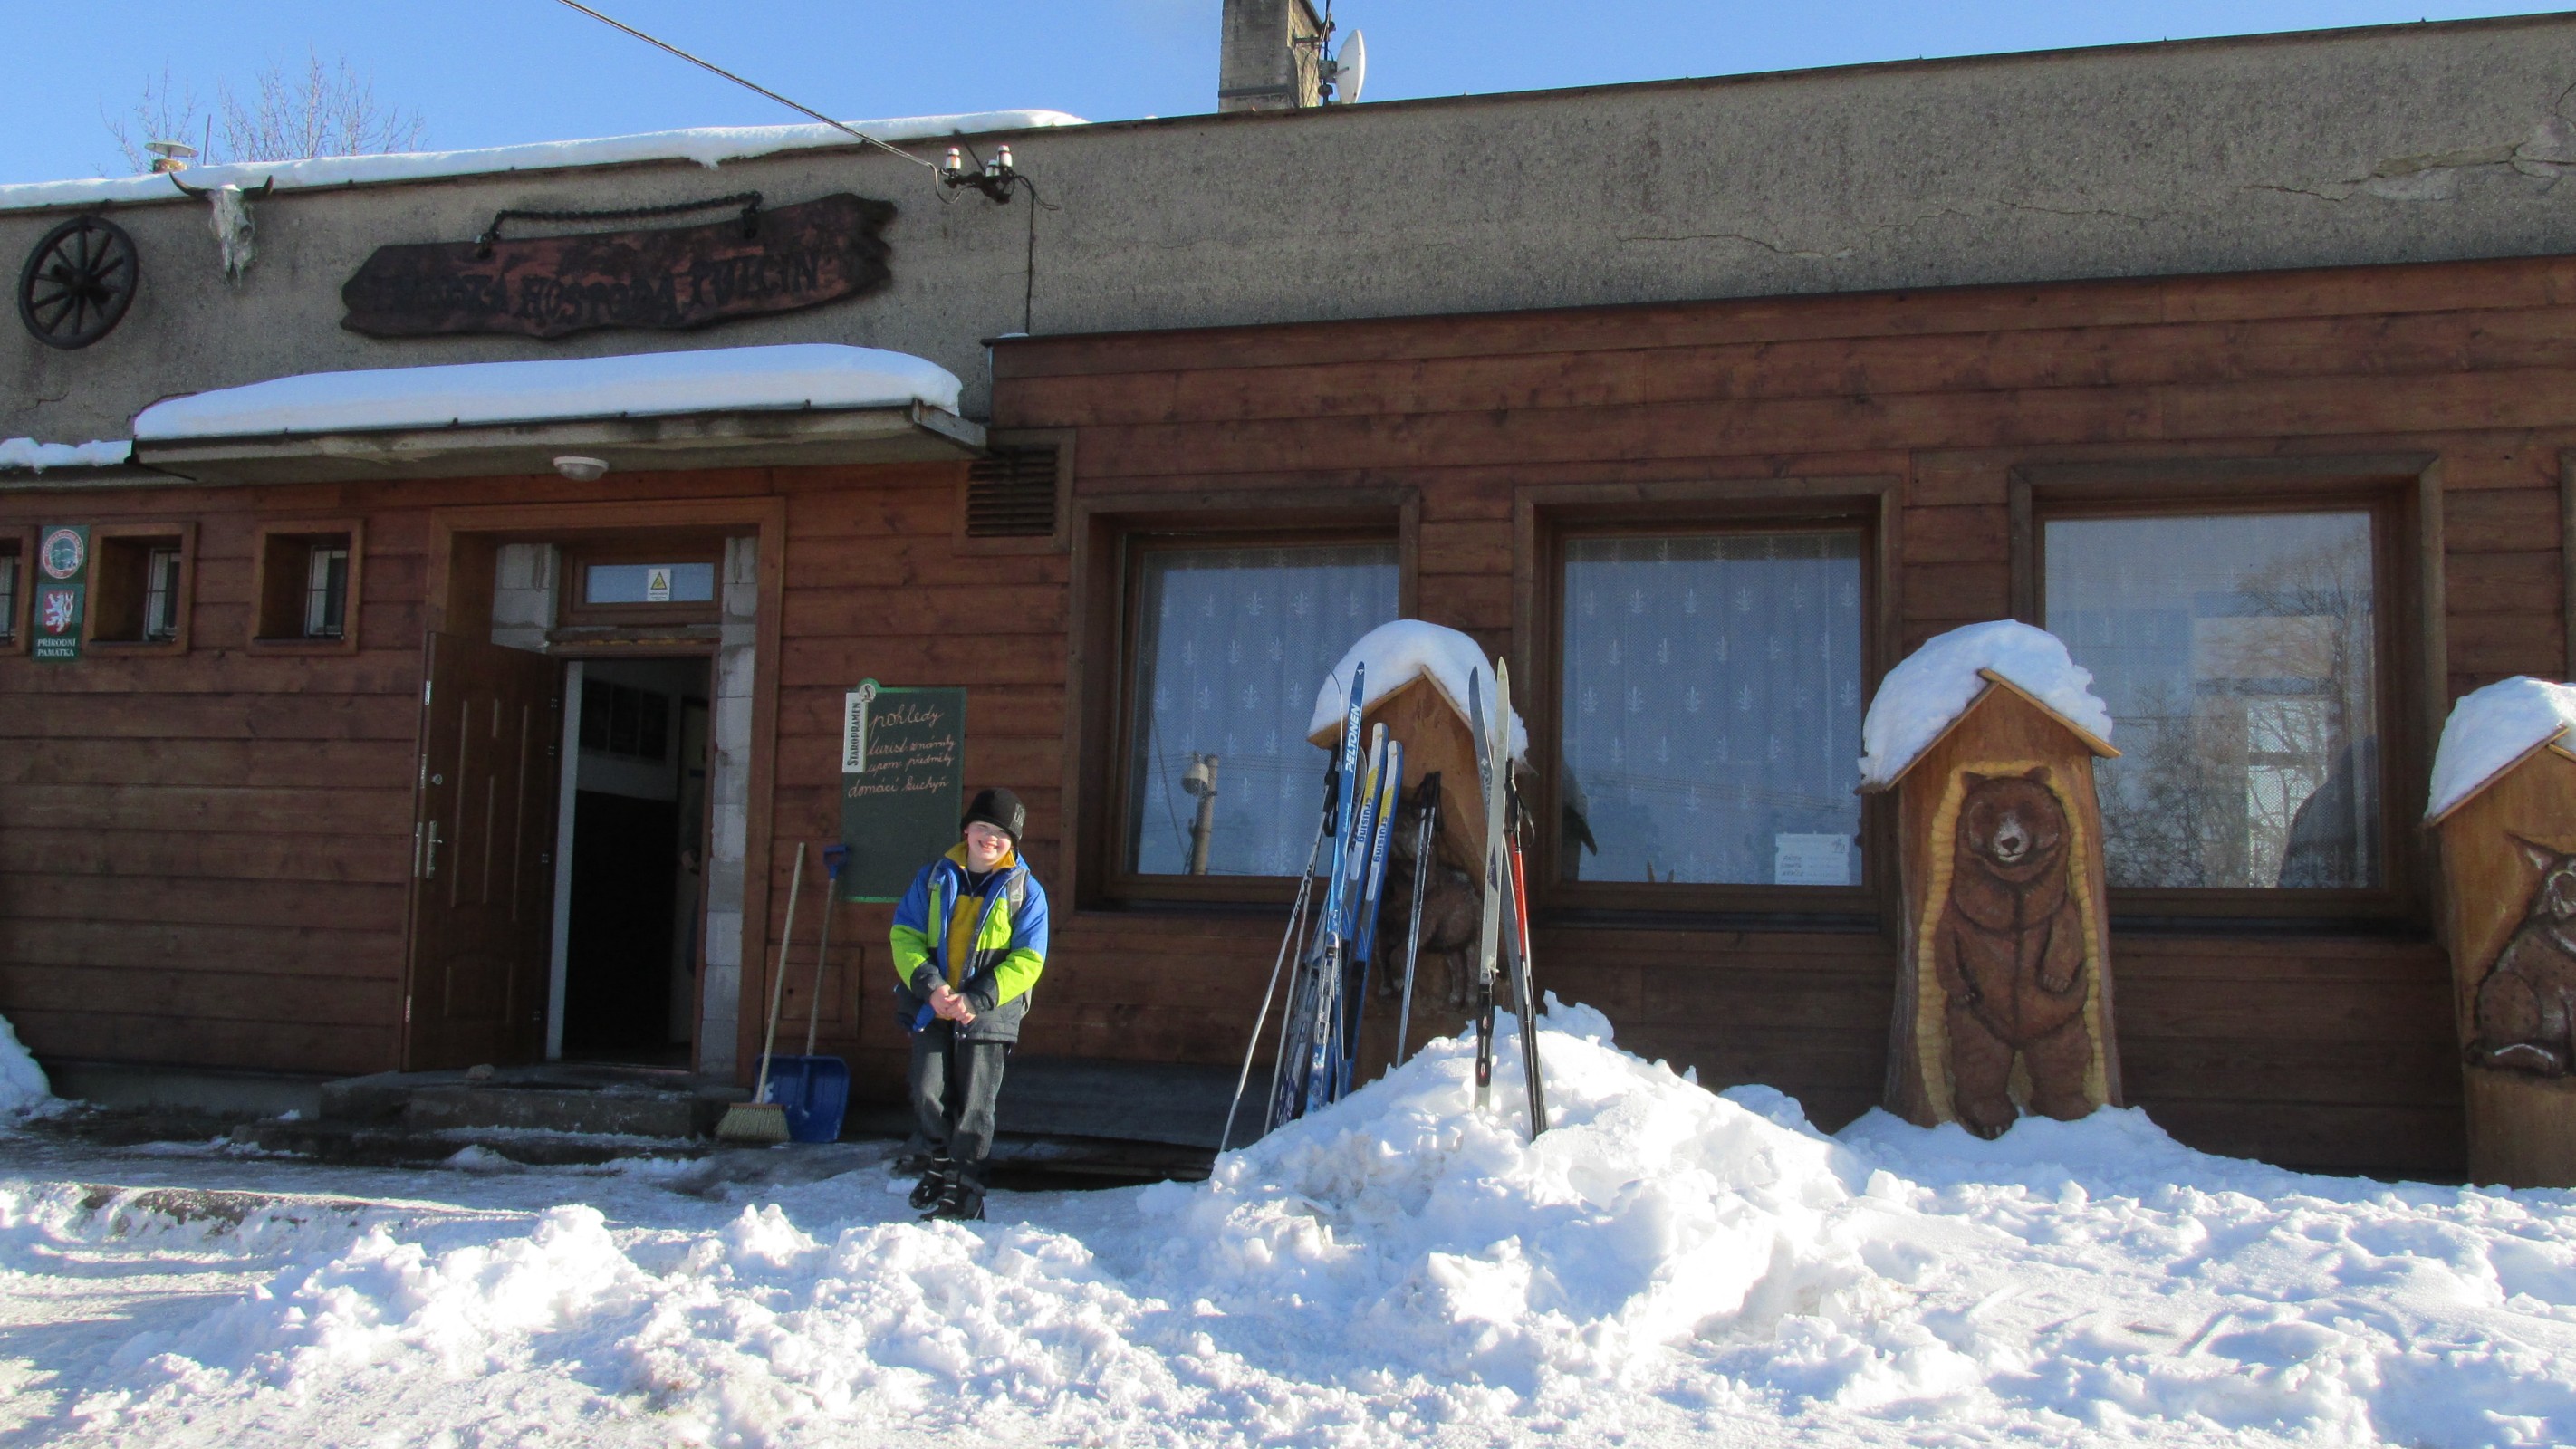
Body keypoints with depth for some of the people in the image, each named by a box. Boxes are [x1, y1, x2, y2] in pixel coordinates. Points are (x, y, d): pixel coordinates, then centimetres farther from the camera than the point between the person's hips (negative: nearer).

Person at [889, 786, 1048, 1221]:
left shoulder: (1025, 891, 0)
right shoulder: (934, 877, 7)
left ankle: (962, 1195, 11)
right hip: (931, 1007, 2)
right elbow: (905, 936, 2)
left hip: (988, 1016, -2)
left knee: (974, 1110, 0)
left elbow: (1027, 961, -6)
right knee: (928, 1095, -1)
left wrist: (976, 999, -17)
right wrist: (929, 986, -15)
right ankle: (944, 1162, 27)